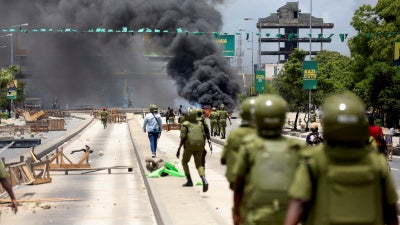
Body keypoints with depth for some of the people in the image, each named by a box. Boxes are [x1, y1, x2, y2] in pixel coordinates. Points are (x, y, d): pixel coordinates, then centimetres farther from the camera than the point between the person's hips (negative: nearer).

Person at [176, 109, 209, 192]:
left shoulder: (185, 125, 1)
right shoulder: (200, 124, 14)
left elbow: (183, 138, -7)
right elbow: (204, 136, 9)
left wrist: (179, 149, -2)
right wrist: (203, 148, 20)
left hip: (189, 146, -3)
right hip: (199, 146, 3)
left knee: (184, 162, 21)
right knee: (199, 164, 7)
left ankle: (189, 181, 13)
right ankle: (204, 180, -19)